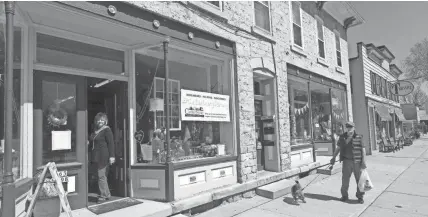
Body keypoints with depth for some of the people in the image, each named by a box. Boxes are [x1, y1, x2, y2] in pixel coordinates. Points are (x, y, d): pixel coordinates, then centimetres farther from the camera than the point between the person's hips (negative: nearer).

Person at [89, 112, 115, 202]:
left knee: (101, 176, -4)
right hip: (96, 156, 8)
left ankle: (103, 196, 6)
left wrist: (111, 156, -18)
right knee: (102, 176, 13)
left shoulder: (107, 130, -8)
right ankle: (107, 194, 24)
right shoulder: (95, 130, 15)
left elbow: (111, 143, -13)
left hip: (103, 156, -8)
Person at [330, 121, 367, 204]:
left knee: (359, 179, 5)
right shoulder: (342, 137, 6)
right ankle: (344, 196, 19)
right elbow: (338, 148, 15)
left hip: (357, 161, -2)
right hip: (346, 161, 2)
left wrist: (363, 161, -10)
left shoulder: (359, 137, -2)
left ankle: (360, 197, 21)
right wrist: (333, 157, 16)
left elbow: (363, 150, -3)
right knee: (345, 179, 6)